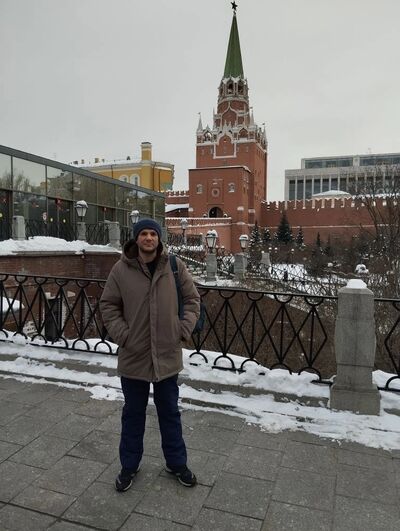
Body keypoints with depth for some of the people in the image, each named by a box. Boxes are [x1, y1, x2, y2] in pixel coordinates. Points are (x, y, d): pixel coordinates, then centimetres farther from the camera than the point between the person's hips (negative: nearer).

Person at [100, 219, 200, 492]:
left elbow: (192, 298, 3)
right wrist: (122, 334, -11)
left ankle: (177, 463, 38)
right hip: (133, 356, 0)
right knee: (133, 414, 18)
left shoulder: (175, 266, -5)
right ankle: (129, 466, 38)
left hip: (167, 354, 1)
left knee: (170, 413, 18)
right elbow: (108, 305, -1)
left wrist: (184, 329, -7)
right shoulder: (121, 269, -8)